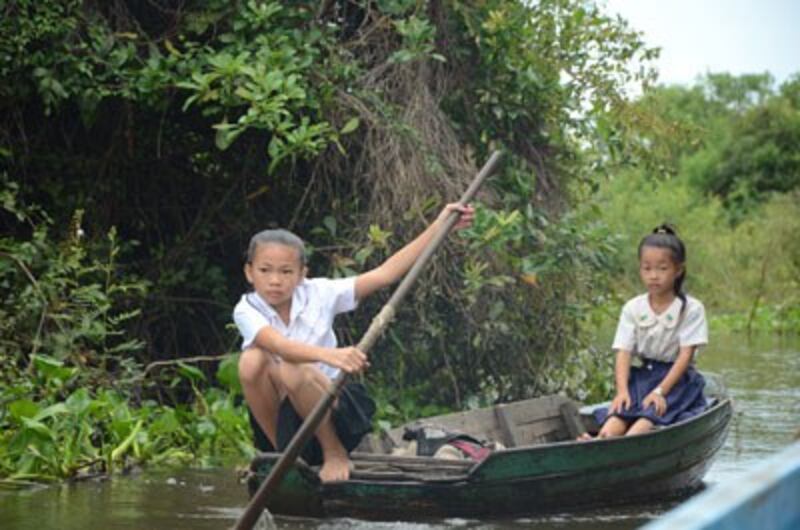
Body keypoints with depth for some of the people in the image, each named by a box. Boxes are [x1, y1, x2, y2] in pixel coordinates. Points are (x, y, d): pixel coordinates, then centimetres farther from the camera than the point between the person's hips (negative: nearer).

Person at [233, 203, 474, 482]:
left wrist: (439, 226, -18)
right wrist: (328, 355, -52)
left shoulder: (318, 294, -6)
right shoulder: (247, 311, -11)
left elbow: (385, 274, -12)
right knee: (252, 361, -27)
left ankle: (335, 454, -11)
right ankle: (281, 453, -10)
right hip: (281, 415, 1)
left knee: (292, 372, -33)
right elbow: (280, 346, -33)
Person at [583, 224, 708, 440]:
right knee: (621, 409, -28)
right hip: (642, 376, 3)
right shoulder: (632, 308, 6)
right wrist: (622, 390, -20)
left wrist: (660, 391, -22)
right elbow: (624, 352, -2)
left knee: (654, 411, -32)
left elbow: (686, 355, -11)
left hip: (677, 379, -3)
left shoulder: (691, 309, -4)